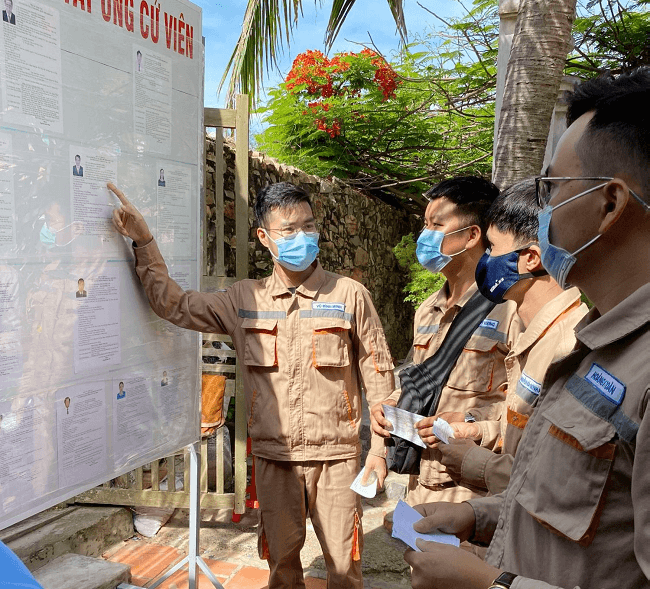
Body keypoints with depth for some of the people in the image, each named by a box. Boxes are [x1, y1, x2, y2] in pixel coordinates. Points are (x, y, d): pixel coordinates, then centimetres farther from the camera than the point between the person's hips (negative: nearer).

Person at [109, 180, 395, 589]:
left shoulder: (349, 295, -5)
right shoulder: (245, 300, 4)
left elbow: (378, 375, -2)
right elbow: (175, 305, 5)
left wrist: (379, 447, -3)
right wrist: (143, 241, -1)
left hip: (335, 456, -2)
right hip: (274, 457, 3)